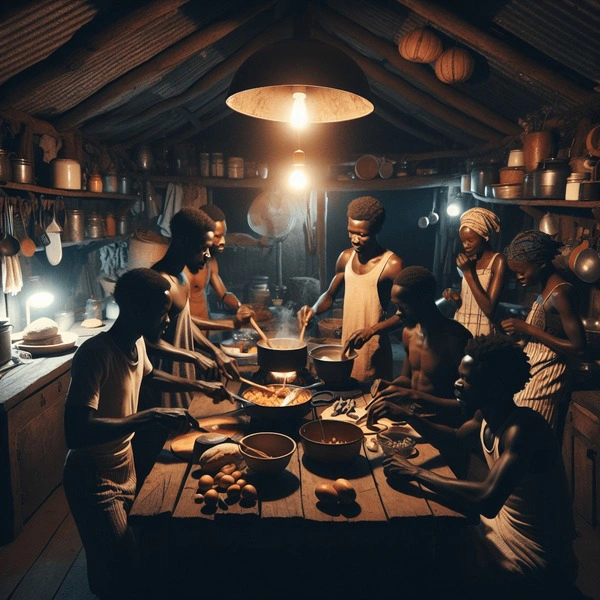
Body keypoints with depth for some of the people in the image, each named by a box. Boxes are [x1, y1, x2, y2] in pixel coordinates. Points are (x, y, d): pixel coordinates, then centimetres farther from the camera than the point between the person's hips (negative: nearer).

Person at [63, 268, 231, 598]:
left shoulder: (136, 342, -3)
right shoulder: (95, 354, -29)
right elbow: (76, 432, -38)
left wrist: (199, 385, 16)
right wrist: (152, 416, -39)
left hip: (125, 469, 8)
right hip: (93, 480, -7)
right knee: (120, 573, -5)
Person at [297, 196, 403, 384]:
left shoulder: (392, 264, -13)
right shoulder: (346, 258, 5)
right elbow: (330, 295, 17)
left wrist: (371, 330, -27)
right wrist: (314, 309, -4)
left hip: (374, 350, -5)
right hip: (346, 347, 5)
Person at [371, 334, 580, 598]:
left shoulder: (522, 428, -31)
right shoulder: (485, 416, -4)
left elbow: (487, 500, -43)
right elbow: (456, 437, 17)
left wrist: (416, 472, -33)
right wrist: (408, 416, 1)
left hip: (536, 557, -8)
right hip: (502, 522, 8)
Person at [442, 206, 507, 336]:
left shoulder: (497, 261, -10)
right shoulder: (469, 260, 8)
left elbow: (489, 309, -18)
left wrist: (468, 272, -17)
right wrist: (456, 298, -4)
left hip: (480, 333, -5)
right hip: (459, 328, 5)